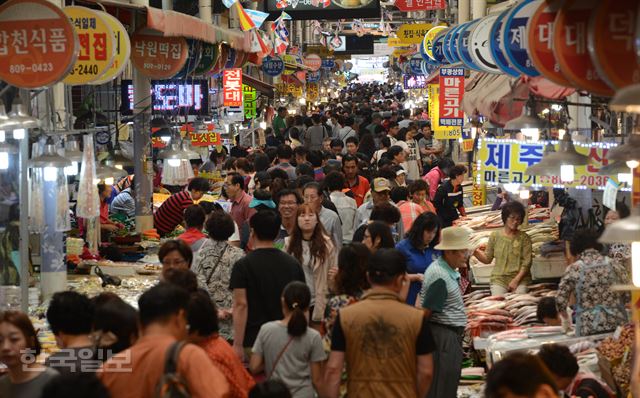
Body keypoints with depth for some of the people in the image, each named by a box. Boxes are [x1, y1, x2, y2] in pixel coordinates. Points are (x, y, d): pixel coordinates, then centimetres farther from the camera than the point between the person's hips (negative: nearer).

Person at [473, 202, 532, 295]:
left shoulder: (524, 238, 3)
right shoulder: (495, 236, 9)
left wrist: (516, 280, -14)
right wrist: (475, 251, -8)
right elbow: (487, 259, 12)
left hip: (520, 278, -1)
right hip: (499, 279, 1)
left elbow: (527, 263, -2)